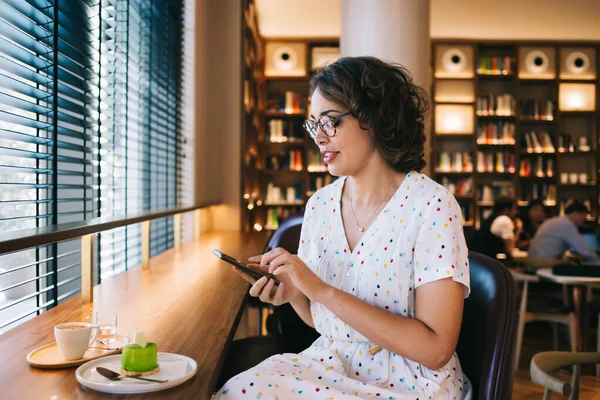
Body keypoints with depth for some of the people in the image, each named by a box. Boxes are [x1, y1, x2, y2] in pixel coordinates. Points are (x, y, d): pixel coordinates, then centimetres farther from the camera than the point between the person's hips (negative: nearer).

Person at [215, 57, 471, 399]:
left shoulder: (431, 207, -16)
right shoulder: (319, 204, 2)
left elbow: (435, 349, -21)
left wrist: (322, 291, -24)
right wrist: (293, 293, -11)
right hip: (331, 364, 5)